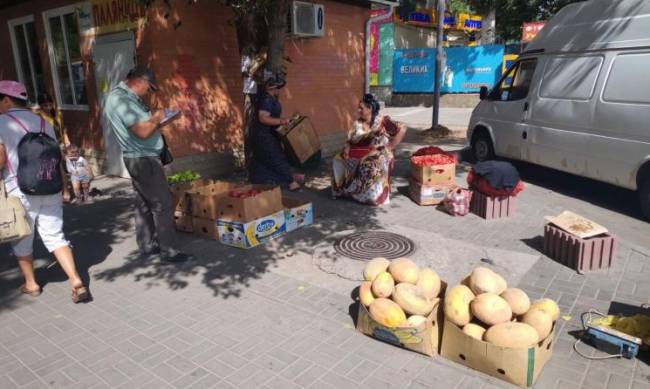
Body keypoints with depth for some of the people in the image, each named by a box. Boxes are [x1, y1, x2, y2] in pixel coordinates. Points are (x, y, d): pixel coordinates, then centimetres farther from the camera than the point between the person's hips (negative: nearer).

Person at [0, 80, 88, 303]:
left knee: (21, 240, 15)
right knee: (55, 236, 7)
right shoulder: (43, 123, 9)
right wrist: (62, 187, 15)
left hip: (20, 192, -4)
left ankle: (31, 284, 28)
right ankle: (76, 283, -4)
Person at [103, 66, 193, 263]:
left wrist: (153, 119, 2)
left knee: (144, 204, 15)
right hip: (143, 159, -11)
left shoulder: (126, 96, 12)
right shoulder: (120, 99, -21)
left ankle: (147, 245, 24)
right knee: (162, 205, -6)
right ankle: (169, 251, 0)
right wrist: (156, 118, -10)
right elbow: (143, 131, -27)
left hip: (141, 158, 11)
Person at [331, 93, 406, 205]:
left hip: (379, 154, -5)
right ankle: (342, 189, -2)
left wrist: (390, 147, -13)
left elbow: (402, 130, -11)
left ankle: (372, 196, -19)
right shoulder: (358, 123, 7)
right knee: (338, 161, -18)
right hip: (360, 154, 5)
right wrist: (347, 148, -15)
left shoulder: (382, 121, -8)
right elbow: (351, 140, 8)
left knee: (372, 166, -40)